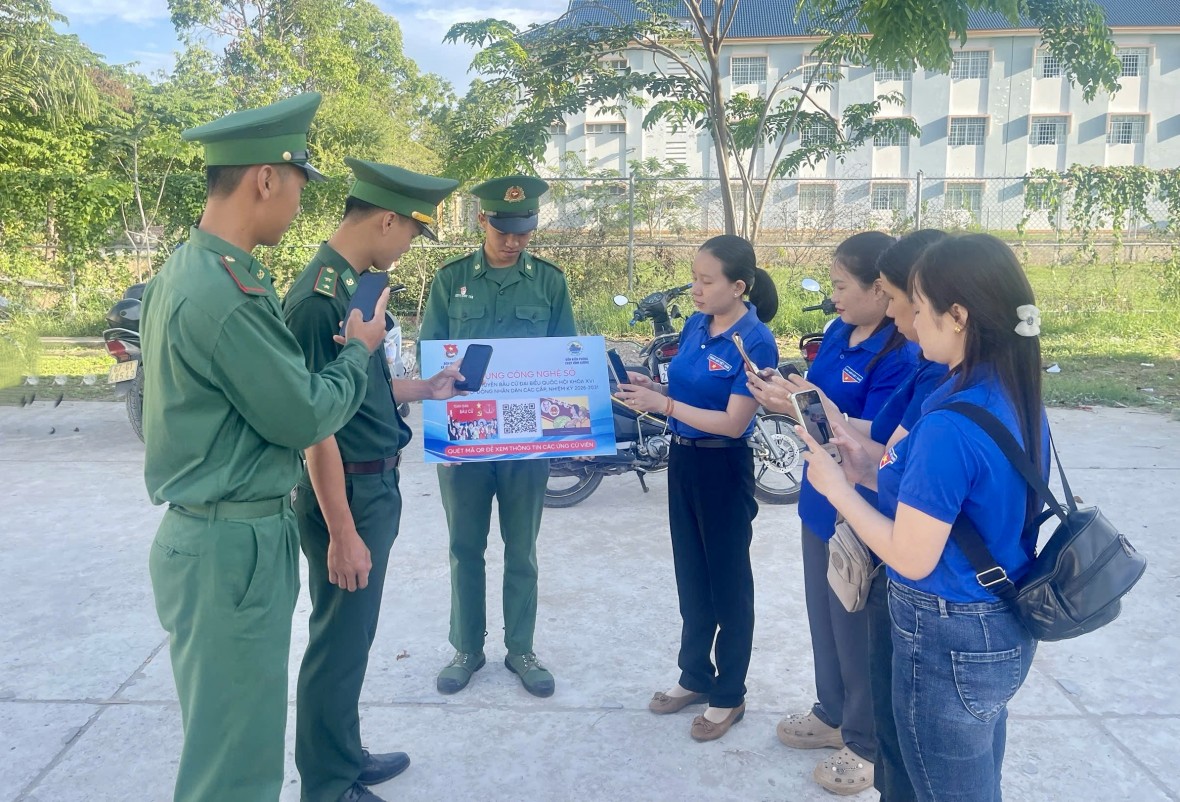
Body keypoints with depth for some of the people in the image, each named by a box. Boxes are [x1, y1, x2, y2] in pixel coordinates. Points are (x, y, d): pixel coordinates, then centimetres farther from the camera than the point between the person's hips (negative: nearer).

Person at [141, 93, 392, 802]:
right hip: (236, 545, -10)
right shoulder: (227, 291, -23)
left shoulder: (188, 270, 9)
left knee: (227, 732, 24)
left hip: (209, 532, 10)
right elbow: (305, 417, -17)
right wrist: (361, 350, -1)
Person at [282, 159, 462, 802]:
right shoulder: (320, 297, -21)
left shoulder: (353, 284, 8)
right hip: (347, 494, -9)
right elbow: (316, 424, -22)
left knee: (353, 635, 21)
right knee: (339, 641, 7)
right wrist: (342, 533, -20)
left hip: (376, 487, 9)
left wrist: (425, 388, 21)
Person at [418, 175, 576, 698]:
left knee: (521, 550, 11)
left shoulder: (549, 281, 3)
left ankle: (520, 649, 26)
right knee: (465, 548, 11)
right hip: (461, 433, 0)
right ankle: (467, 648, 27)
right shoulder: (451, 278, 1)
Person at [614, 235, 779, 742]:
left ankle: (729, 696, 27)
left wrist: (663, 405, -24)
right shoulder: (694, 325, 3)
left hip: (723, 468, -7)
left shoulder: (755, 342, -18)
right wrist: (651, 389, -8)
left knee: (727, 583, 9)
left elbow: (734, 422, -22)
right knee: (690, 577, 18)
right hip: (682, 458, 7)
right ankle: (695, 677, 37)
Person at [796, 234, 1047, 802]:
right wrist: (868, 473, 4)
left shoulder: (949, 425, -28)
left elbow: (912, 558, -24)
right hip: (1006, 631, 9)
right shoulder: (1019, 404, -1)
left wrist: (837, 486, -12)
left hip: (948, 641, -9)